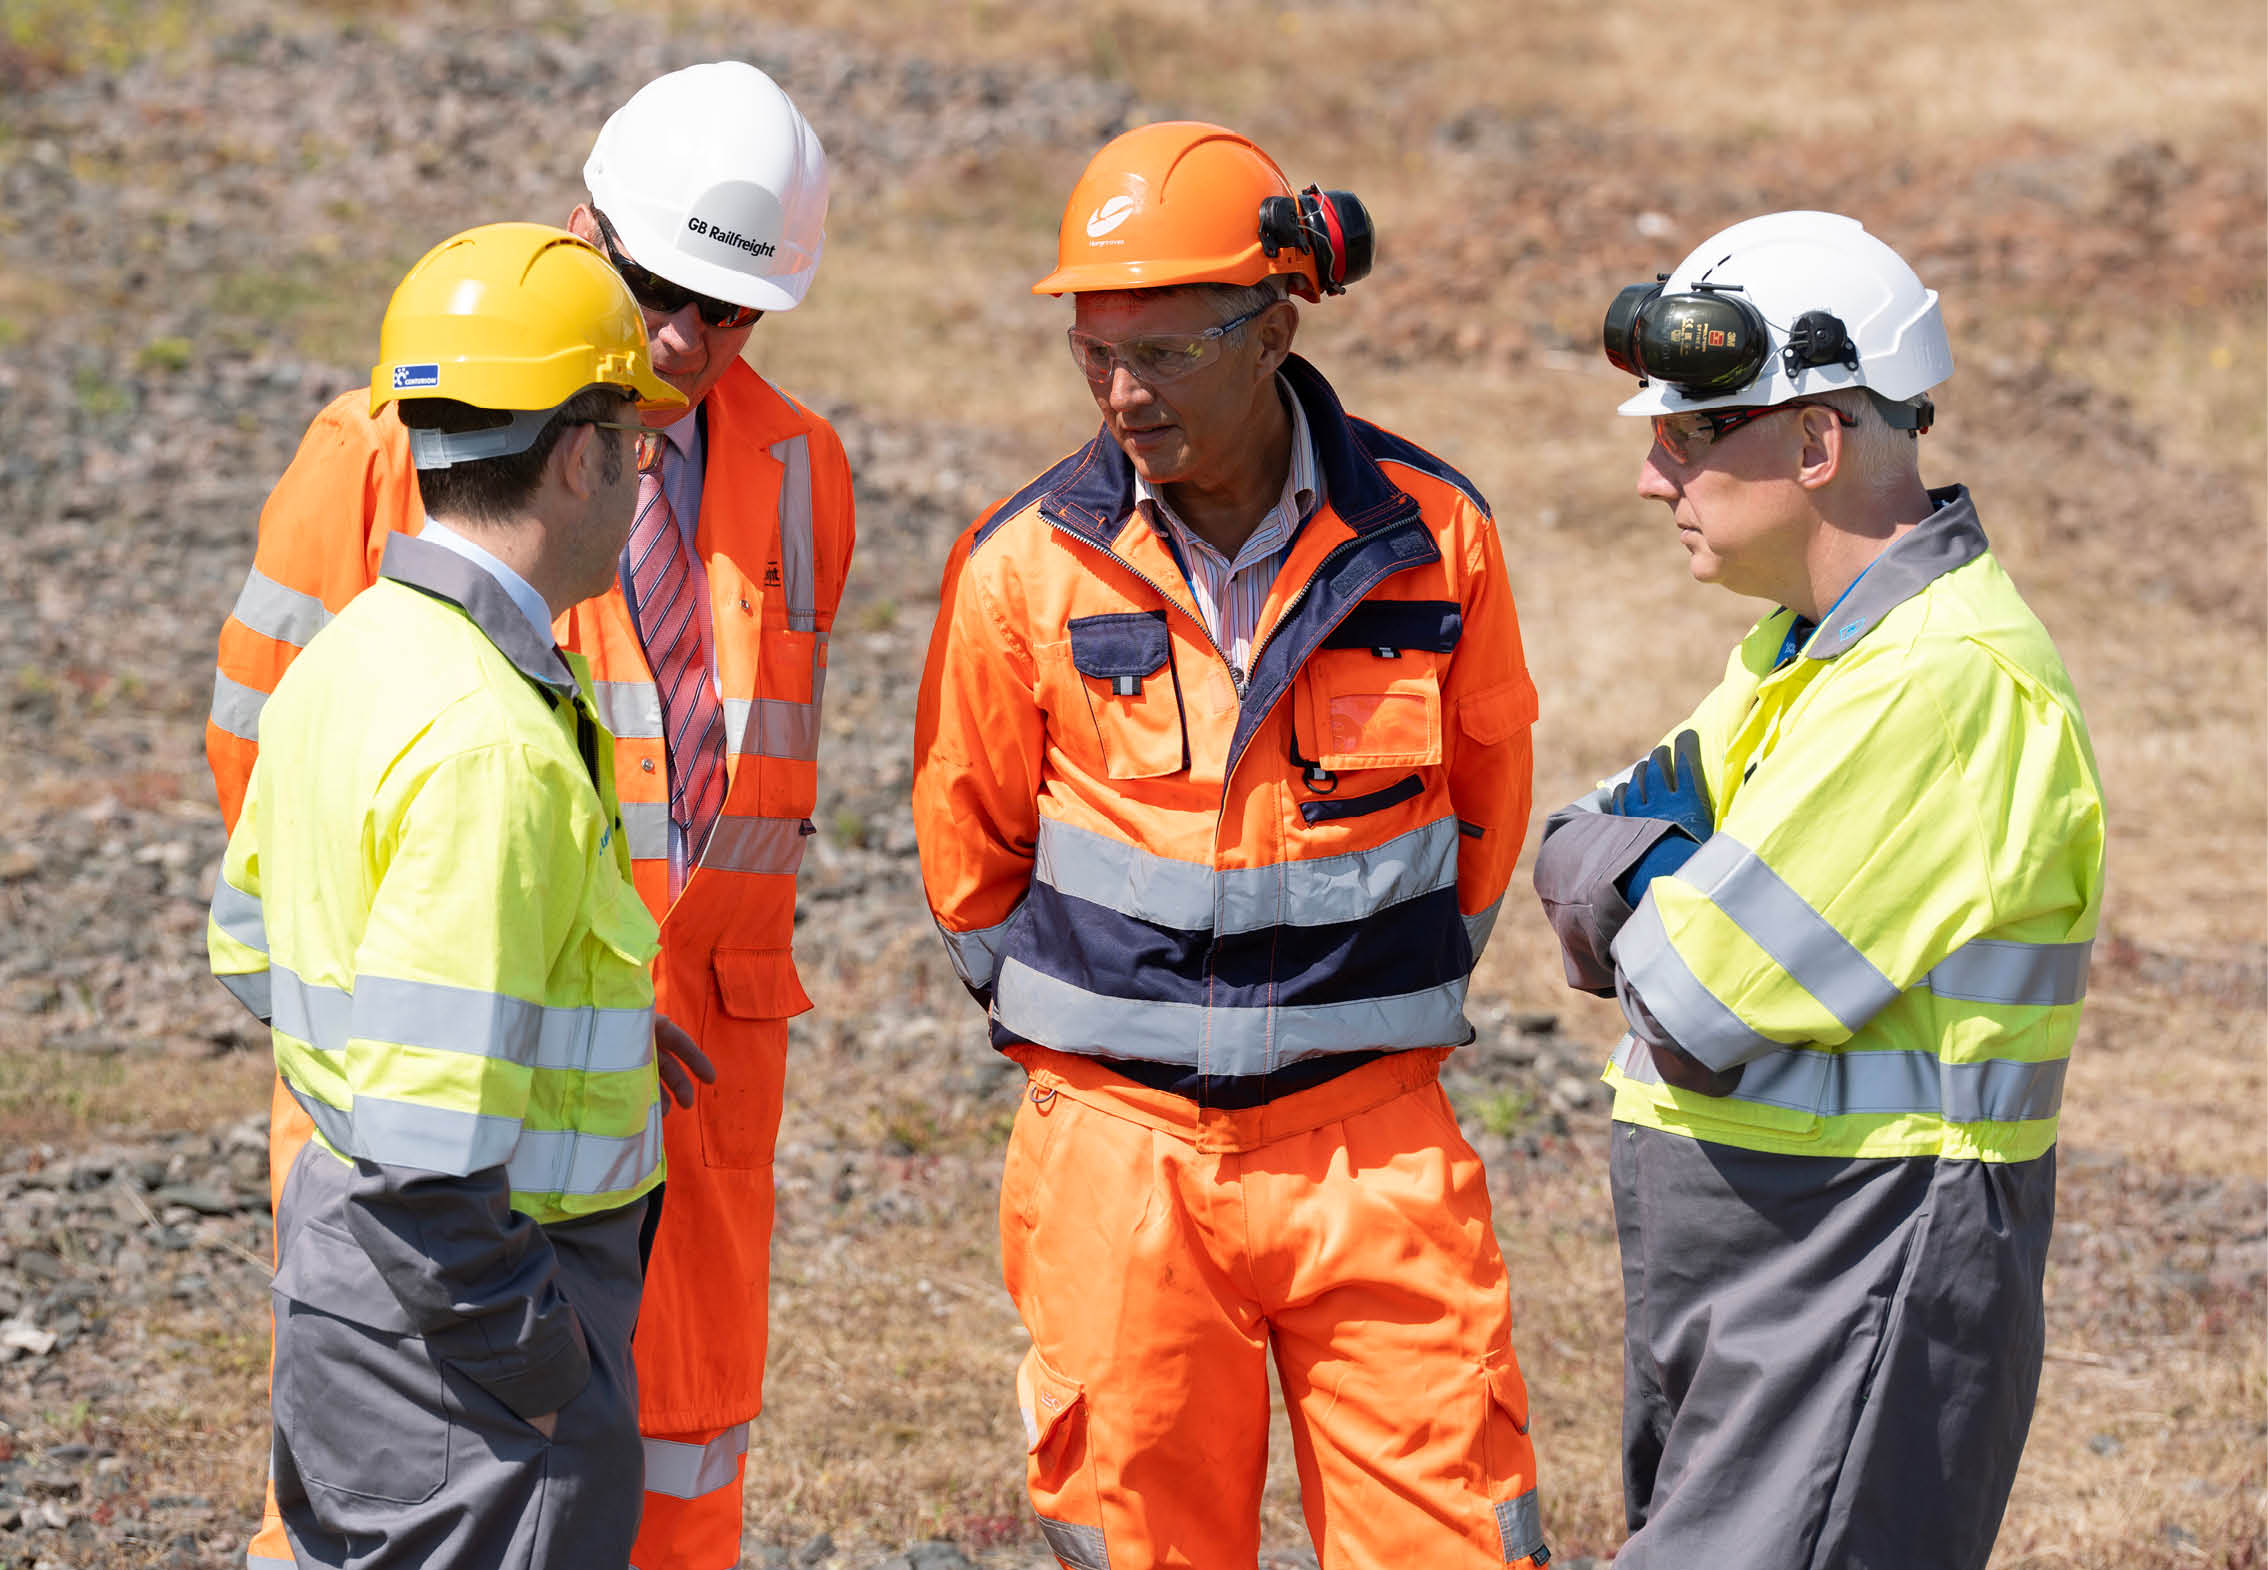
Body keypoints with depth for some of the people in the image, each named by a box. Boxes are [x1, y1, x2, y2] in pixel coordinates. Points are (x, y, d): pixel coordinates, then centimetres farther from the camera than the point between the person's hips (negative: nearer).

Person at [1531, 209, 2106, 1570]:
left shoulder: (1950, 681, -20)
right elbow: (1578, 859, 12)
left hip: (1863, 1291, -10)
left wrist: (1628, 875, -2)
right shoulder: (1805, 647, 13)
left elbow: (1697, 1015, -22)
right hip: (1735, 1262, 10)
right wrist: (1665, 882, -10)